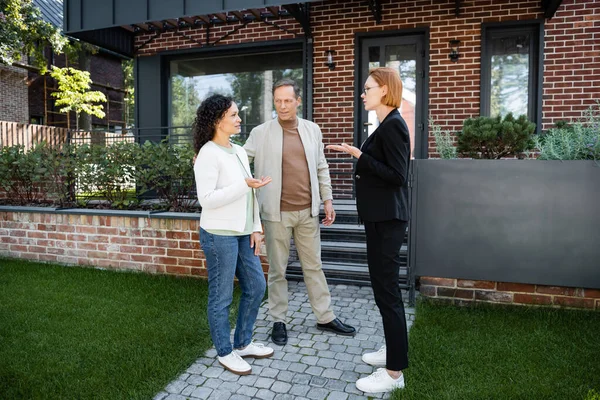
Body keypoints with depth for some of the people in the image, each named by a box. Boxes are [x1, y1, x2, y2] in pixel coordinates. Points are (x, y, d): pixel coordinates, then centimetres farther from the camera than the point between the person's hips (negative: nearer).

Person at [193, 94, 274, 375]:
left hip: (242, 233, 9)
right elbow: (206, 199, -20)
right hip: (219, 235, -8)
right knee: (221, 296, 5)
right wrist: (244, 184, -24)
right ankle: (225, 352, 24)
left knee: (256, 286, 15)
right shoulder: (208, 154, -13)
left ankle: (243, 343, 32)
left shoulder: (239, 151, 11)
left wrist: (256, 228, 7)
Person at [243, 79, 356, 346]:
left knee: (314, 266, 13)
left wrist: (327, 199, 7)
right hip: (277, 213, -2)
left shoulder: (312, 130, 6)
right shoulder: (261, 133, -3)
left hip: (308, 211, 3)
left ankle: (325, 317, 27)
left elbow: (321, 168, 11)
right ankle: (278, 321, 24)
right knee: (277, 270, 9)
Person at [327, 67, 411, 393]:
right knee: (383, 287, 17)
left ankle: (394, 372, 8)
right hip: (380, 217, 10)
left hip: (386, 220, -10)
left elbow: (397, 175, -21)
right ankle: (393, 351, 31)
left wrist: (359, 156, -19)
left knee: (386, 290, -4)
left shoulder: (393, 125, -15)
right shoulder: (387, 125, 15)